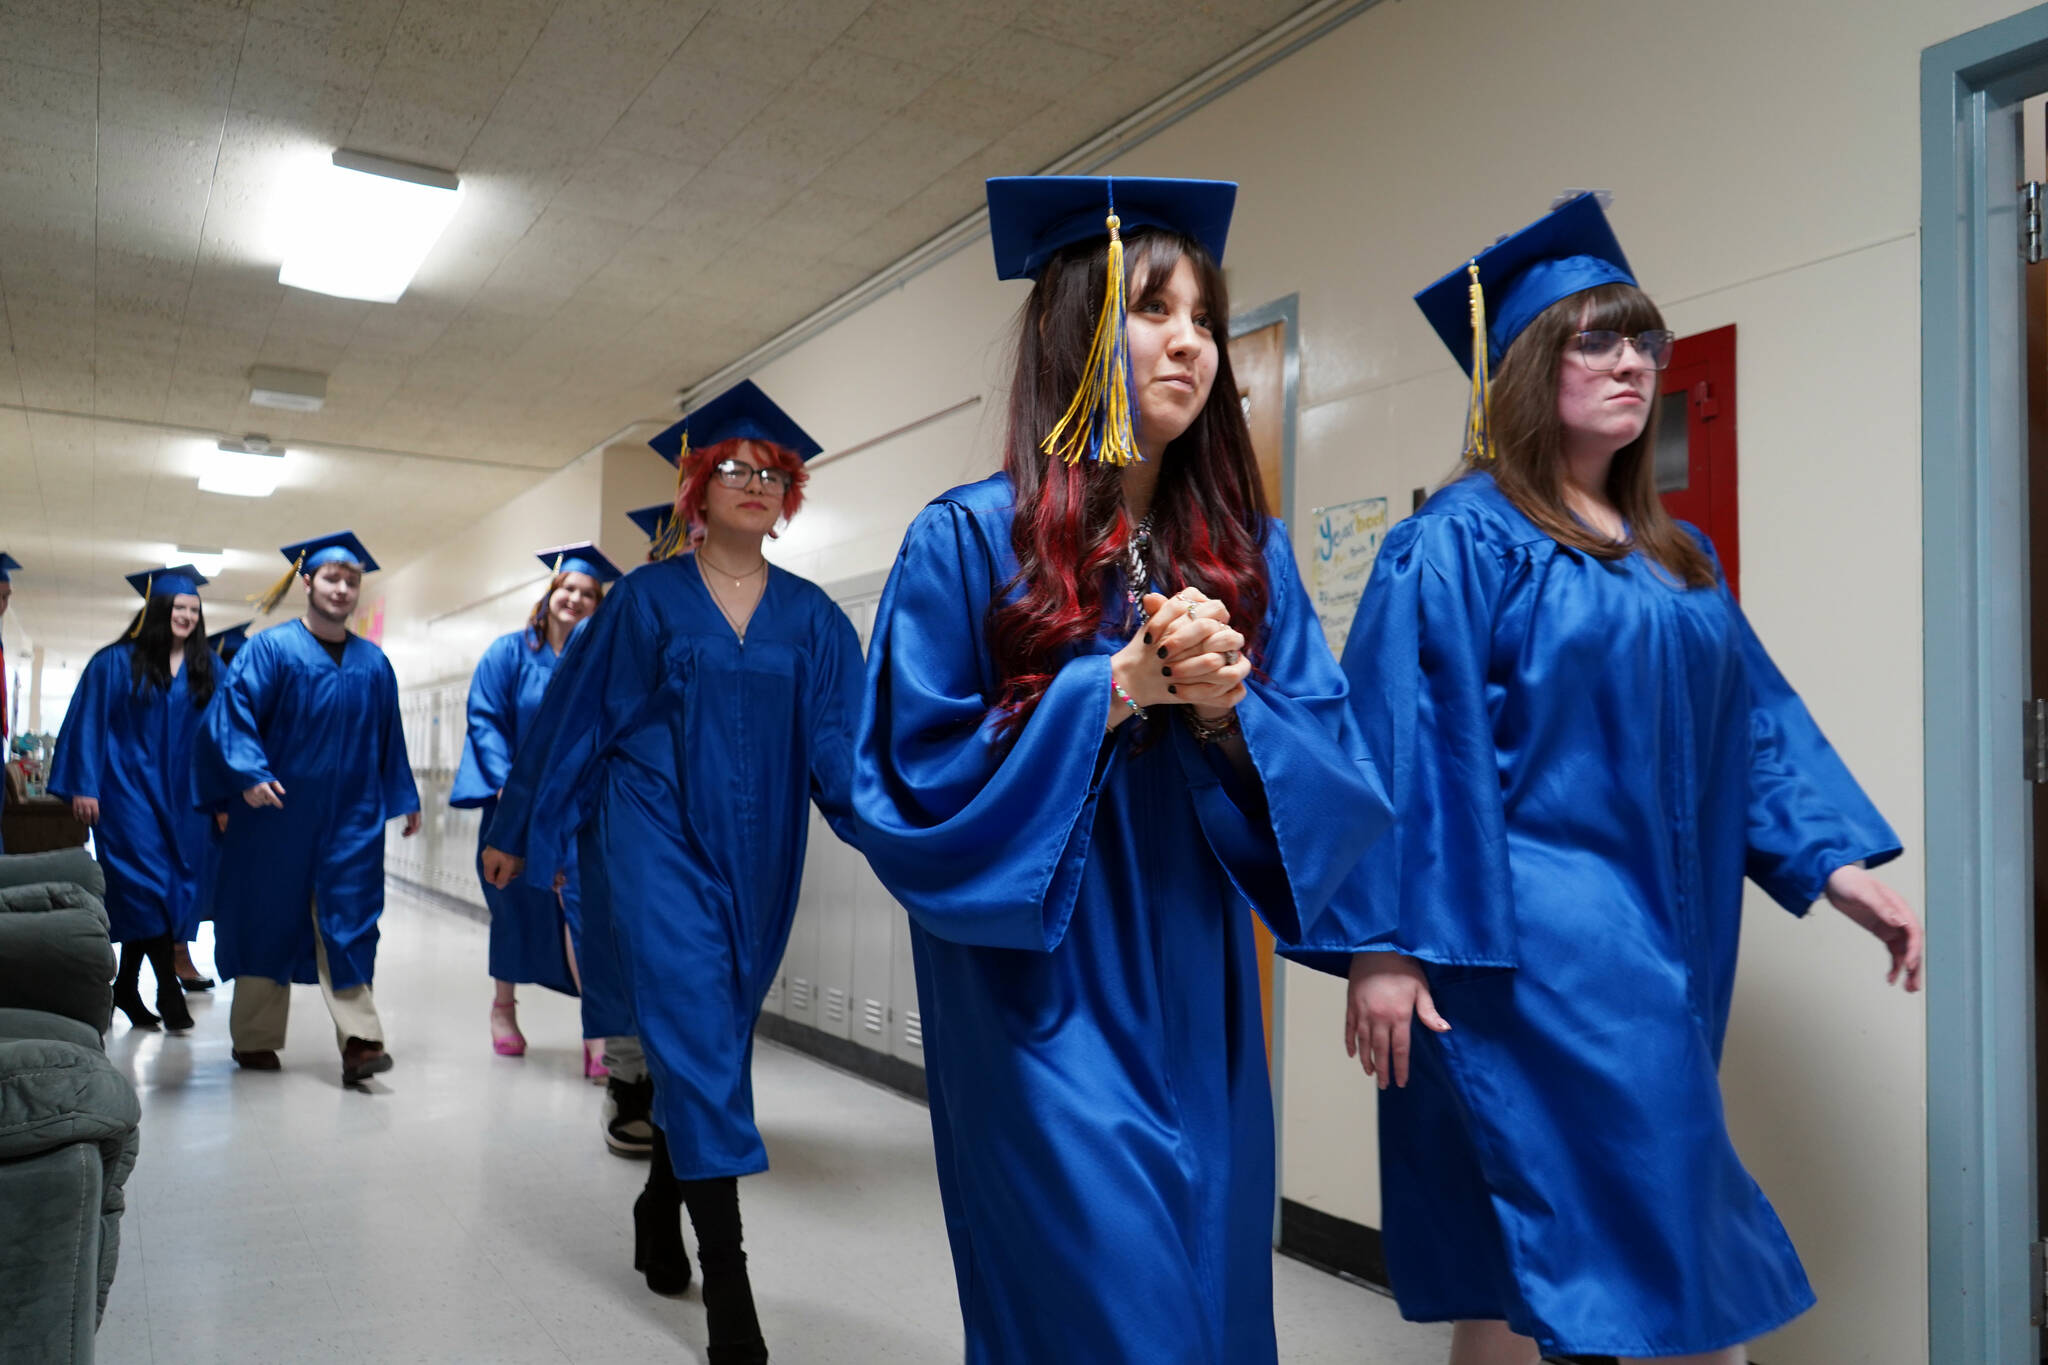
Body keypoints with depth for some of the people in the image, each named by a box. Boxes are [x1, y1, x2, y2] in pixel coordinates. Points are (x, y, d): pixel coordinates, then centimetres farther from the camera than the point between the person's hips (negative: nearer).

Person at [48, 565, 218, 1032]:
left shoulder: (205, 670, 8)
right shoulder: (116, 662, 0)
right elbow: (89, 725, -2)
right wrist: (84, 787, -9)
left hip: (182, 795, 4)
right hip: (130, 787, -3)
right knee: (147, 883, -11)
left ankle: (127, 988, 18)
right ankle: (169, 990, -9)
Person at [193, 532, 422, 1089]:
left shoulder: (374, 663, 12)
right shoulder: (270, 649, -1)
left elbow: (389, 737, 17)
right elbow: (233, 709, -10)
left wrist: (405, 800, 16)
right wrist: (249, 773, -23)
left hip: (350, 816, 3)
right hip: (279, 810, -2)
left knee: (348, 922, -4)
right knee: (269, 919, 7)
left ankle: (359, 1039, -9)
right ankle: (254, 1038, 21)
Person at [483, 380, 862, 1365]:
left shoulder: (810, 617, 5)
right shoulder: (647, 599, 0)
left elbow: (843, 734, -4)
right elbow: (574, 715, 5)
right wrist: (515, 831, 9)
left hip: (756, 854, 3)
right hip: (658, 840, -3)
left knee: (710, 1043, 14)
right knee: (697, 1034, -11)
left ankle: (661, 1213, 38)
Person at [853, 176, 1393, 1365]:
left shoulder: (1249, 553, 5)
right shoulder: (969, 541, -8)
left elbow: (1339, 782, 1)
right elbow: (912, 785, -13)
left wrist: (1230, 709, -19)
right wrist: (1116, 685, -19)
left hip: (1199, 1009, 5)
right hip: (1044, 1001, -5)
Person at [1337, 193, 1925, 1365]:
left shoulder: (1676, 554, 15)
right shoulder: (1460, 539, -8)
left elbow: (1753, 722, 15)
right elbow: (1400, 741, -13)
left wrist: (1841, 866, 4)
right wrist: (1387, 943, -17)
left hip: (1662, 945, 7)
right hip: (1526, 946, -7)